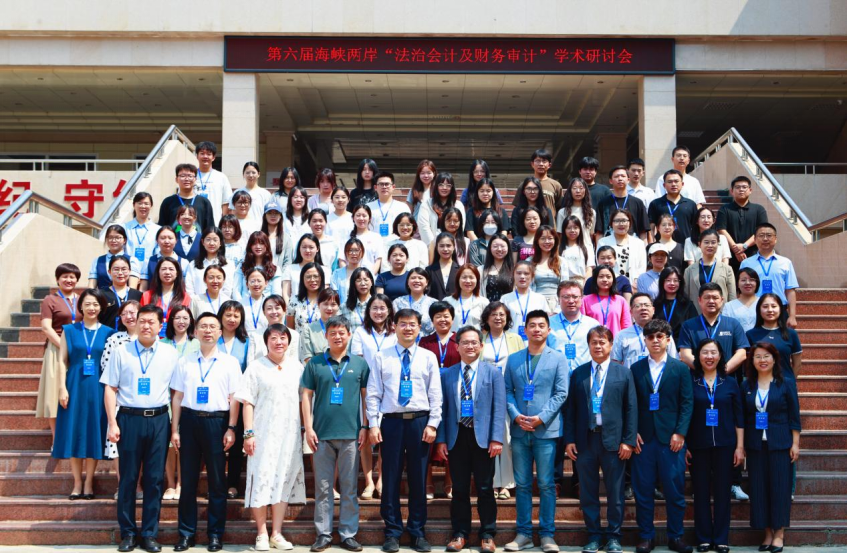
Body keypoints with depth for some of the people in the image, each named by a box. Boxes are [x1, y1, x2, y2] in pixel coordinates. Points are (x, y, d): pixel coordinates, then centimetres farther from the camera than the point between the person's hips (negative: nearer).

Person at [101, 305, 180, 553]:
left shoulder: (171, 354, 5)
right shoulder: (121, 352, 3)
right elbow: (110, 389, 3)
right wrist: (112, 424, -4)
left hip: (159, 420, 1)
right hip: (129, 418, -1)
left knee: (155, 478, 4)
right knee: (128, 477, 5)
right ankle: (128, 533, 17)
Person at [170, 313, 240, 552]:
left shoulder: (230, 362, 3)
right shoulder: (185, 361, 8)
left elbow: (234, 398, 1)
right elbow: (177, 397, 8)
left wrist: (231, 428, -5)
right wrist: (174, 429, 4)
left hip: (216, 422, -2)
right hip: (189, 420, 2)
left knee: (217, 481, 4)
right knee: (188, 479, 6)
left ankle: (215, 534, 14)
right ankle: (186, 532, 16)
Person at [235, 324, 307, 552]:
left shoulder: (297, 367, 9)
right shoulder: (256, 367, 0)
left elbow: (304, 400, 12)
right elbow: (247, 403, -3)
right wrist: (248, 433, -10)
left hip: (290, 434, 3)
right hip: (263, 434, -3)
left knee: (284, 481, 5)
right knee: (262, 481, -2)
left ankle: (277, 533, 13)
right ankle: (262, 534, 8)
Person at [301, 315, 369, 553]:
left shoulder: (360, 363, 7)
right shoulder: (315, 363, 5)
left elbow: (366, 396, 8)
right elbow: (306, 396, 4)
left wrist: (364, 427, 2)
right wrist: (308, 428, -3)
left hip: (351, 434, 0)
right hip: (322, 434, 0)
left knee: (349, 488, 6)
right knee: (323, 487, 5)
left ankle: (348, 534, 13)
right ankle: (323, 534, 13)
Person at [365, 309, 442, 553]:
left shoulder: (428, 358, 6)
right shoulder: (382, 358, 5)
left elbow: (435, 395, 4)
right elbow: (373, 394, 3)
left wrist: (432, 424, -4)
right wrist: (373, 424, -4)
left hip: (420, 422, 1)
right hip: (391, 422, 0)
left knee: (418, 479, 6)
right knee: (390, 479, 3)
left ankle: (417, 531, 18)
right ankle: (392, 532, 14)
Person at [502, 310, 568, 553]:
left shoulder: (558, 358, 3)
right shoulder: (513, 359, 11)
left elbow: (561, 393, -3)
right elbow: (507, 391, 7)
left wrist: (541, 418, -13)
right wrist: (516, 415, -10)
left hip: (546, 430, -2)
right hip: (519, 430, 3)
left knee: (546, 484, 1)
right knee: (522, 484, 7)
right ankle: (523, 533, 14)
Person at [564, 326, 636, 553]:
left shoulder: (623, 373, 4)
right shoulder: (578, 374, 8)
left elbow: (631, 409, 1)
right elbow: (571, 409, 7)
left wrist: (628, 440, -5)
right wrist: (569, 440, 0)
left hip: (613, 441, -1)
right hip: (585, 440, 2)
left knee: (615, 492, 5)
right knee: (588, 492, 8)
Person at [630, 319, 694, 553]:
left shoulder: (680, 369, 6)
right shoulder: (636, 369, 8)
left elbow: (687, 403, 1)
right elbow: (631, 404, 6)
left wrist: (680, 433, -7)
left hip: (671, 437, -1)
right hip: (643, 437, 1)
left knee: (675, 490, 3)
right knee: (643, 490, 4)